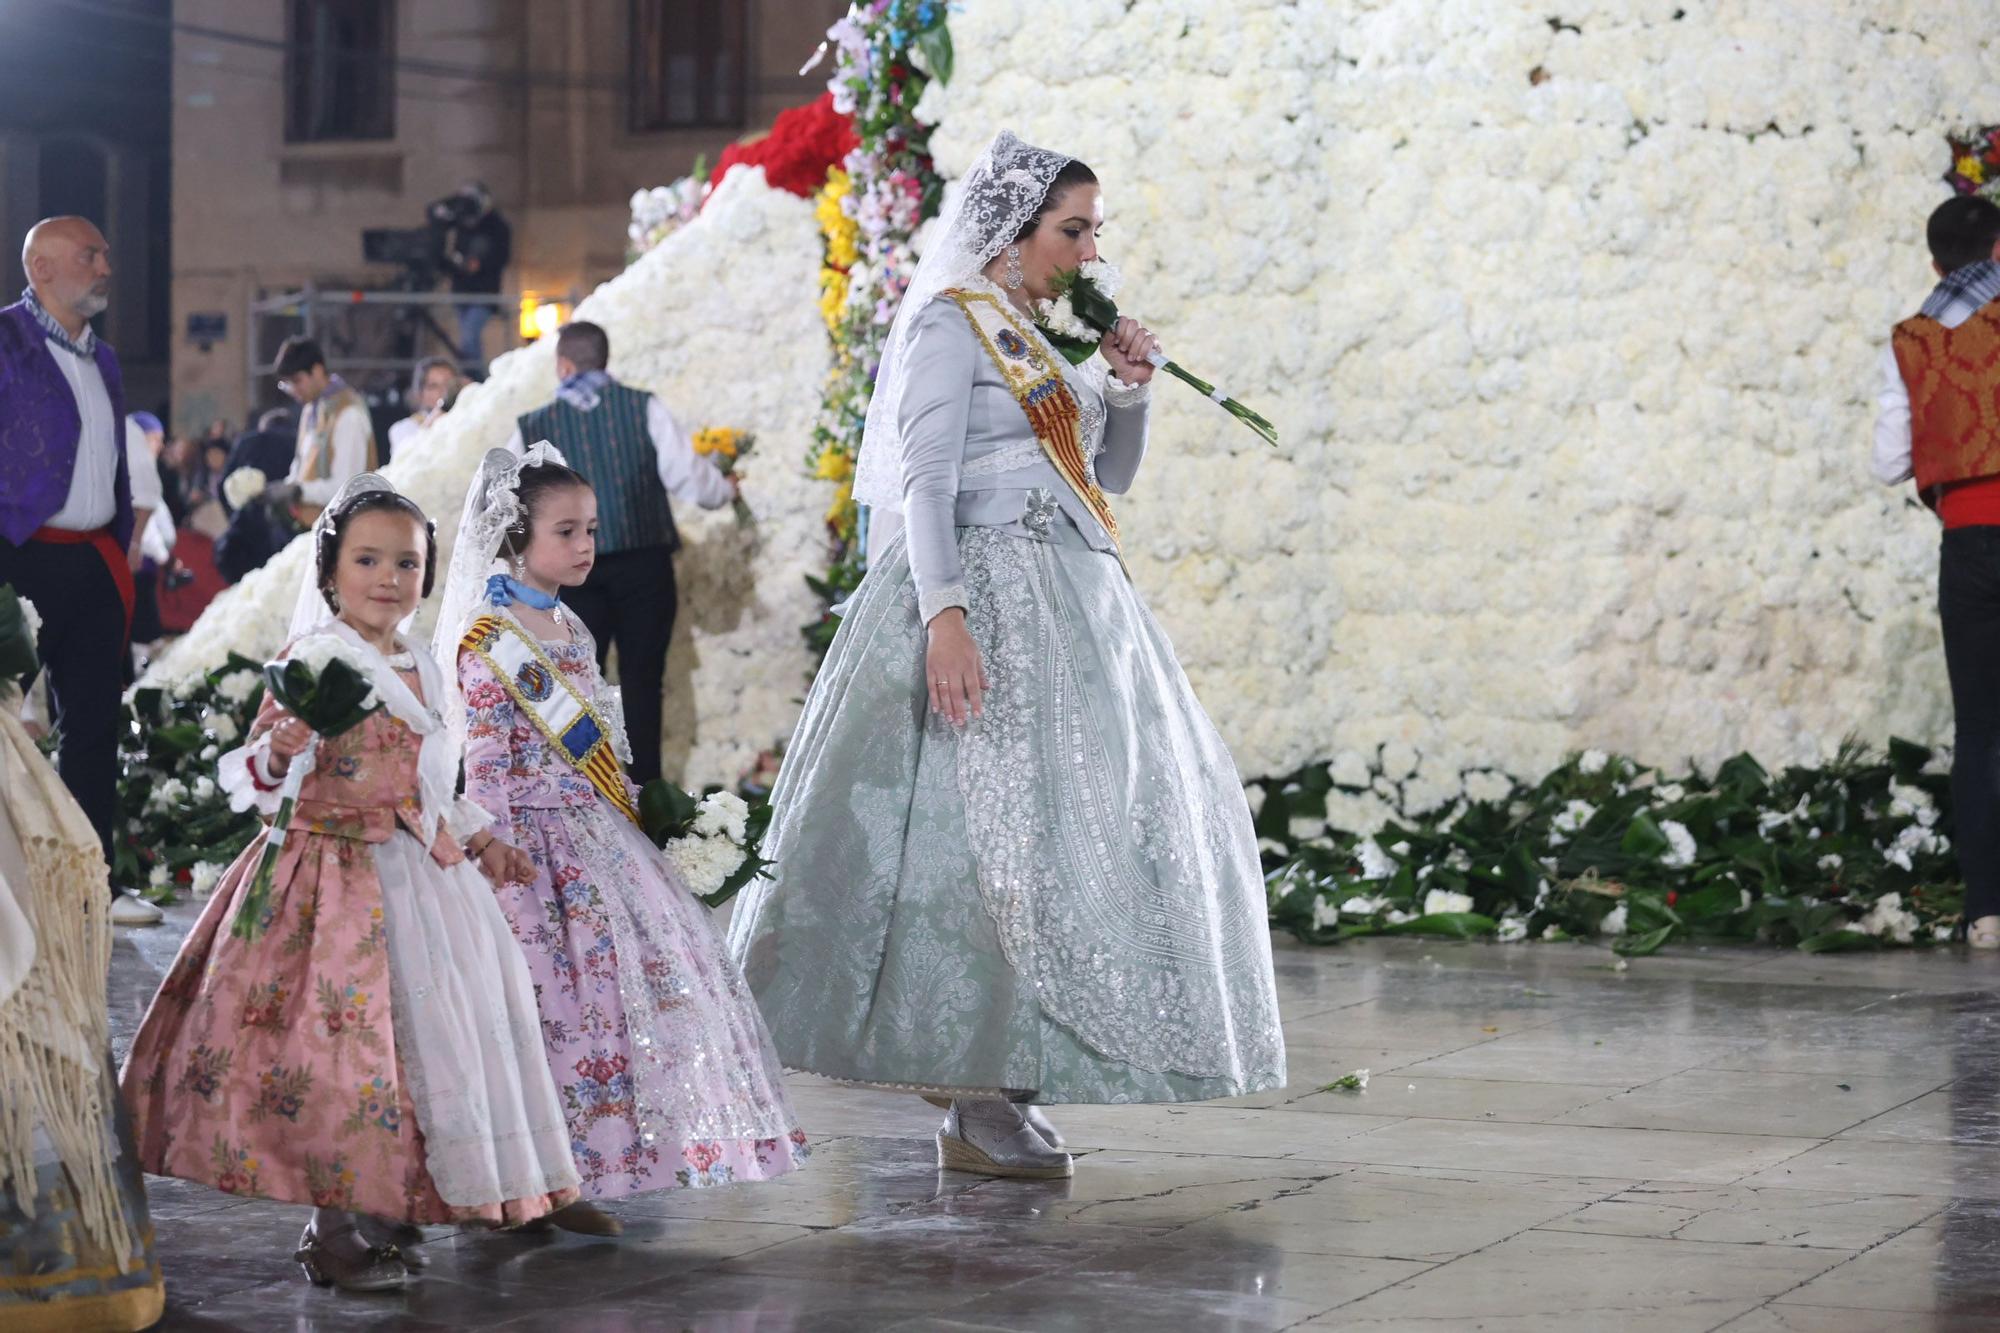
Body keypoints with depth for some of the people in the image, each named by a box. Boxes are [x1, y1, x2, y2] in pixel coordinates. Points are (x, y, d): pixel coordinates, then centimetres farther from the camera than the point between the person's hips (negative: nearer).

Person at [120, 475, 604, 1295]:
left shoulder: (424, 673, 14)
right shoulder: (312, 663, -8)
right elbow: (254, 774, -10)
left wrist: (476, 838, 16)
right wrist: (277, 754, -31)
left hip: (417, 874, 7)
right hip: (335, 879, -7)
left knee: (425, 1032, 8)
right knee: (346, 1038, -9)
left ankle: (386, 1212, 19)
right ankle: (334, 1228, 0)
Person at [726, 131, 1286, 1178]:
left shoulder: (1048, 334, 19)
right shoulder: (952, 322, -6)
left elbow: (1110, 478, 22)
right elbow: (926, 479, -16)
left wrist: (1125, 389, 5)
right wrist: (944, 613, -27)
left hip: (1069, 602, 9)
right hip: (984, 591, -9)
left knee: (1072, 829, 7)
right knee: (989, 829, -12)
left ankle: (997, 1083, 12)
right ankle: (976, 1108, -9)